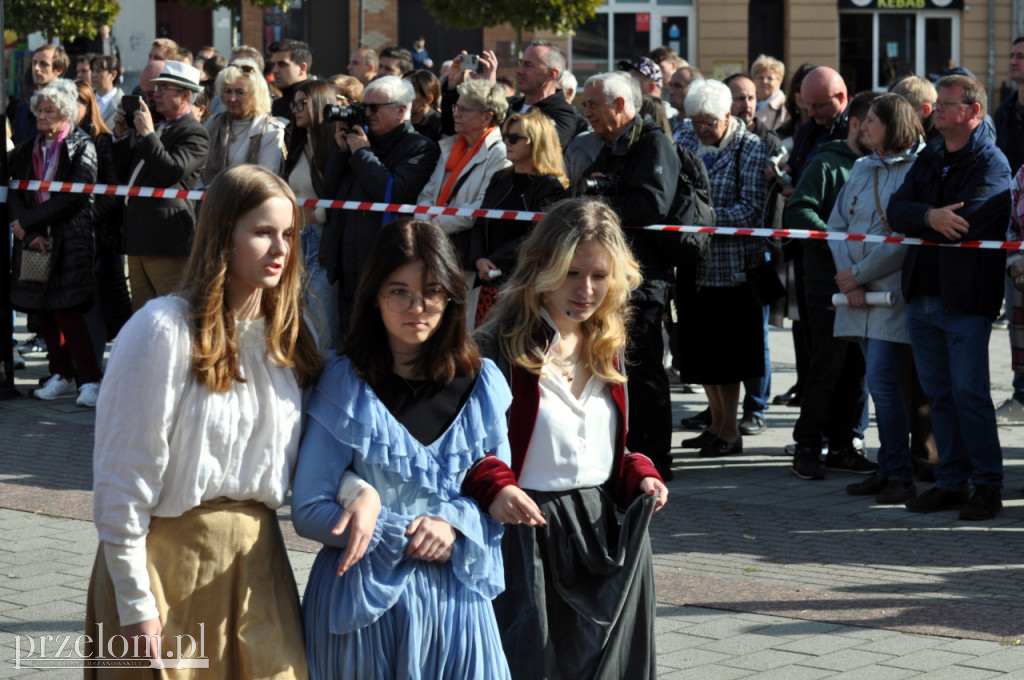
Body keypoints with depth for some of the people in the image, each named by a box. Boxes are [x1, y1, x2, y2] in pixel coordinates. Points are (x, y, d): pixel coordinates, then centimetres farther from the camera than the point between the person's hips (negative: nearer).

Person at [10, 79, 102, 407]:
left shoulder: (81, 147, -4)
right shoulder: (27, 150, 14)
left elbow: (74, 196, -13)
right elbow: (16, 195, 8)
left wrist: (28, 223, -13)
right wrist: (30, 233, -9)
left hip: (69, 241, -6)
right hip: (33, 240, 6)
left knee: (67, 311, -12)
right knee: (43, 311, 5)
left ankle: (90, 380, -8)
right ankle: (61, 377, 15)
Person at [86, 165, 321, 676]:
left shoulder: (289, 333, 6)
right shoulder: (163, 330, -14)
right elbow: (122, 480, -13)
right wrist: (134, 604, -13)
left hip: (256, 556, 5)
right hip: (169, 557, -5)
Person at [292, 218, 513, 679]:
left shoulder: (483, 385, 4)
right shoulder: (346, 385, -5)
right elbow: (308, 512, -8)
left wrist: (455, 525, -13)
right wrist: (407, 536, -17)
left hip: (455, 596, 2)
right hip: (361, 599, -2)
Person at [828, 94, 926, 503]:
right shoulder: (862, 168, 13)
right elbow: (838, 224, 11)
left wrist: (859, 275, -11)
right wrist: (849, 278, -4)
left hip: (894, 293, -7)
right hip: (859, 298, 7)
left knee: (883, 382, -11)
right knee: (880, 384, 10)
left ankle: (901, 476, -2)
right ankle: (887, 469, 17)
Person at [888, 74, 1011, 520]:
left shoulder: (991, 163, -8)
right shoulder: (929, 158, 15)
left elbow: (963, 223, -20)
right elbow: (897, 210, 3)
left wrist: (917, 224, -4)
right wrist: (930, 216, -18)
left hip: (966, 298, -7)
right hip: (922, 295, 7)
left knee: (969, 392, -5)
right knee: (938, 394, 11)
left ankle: (987, 485, 4)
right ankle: (951, 482, 18)